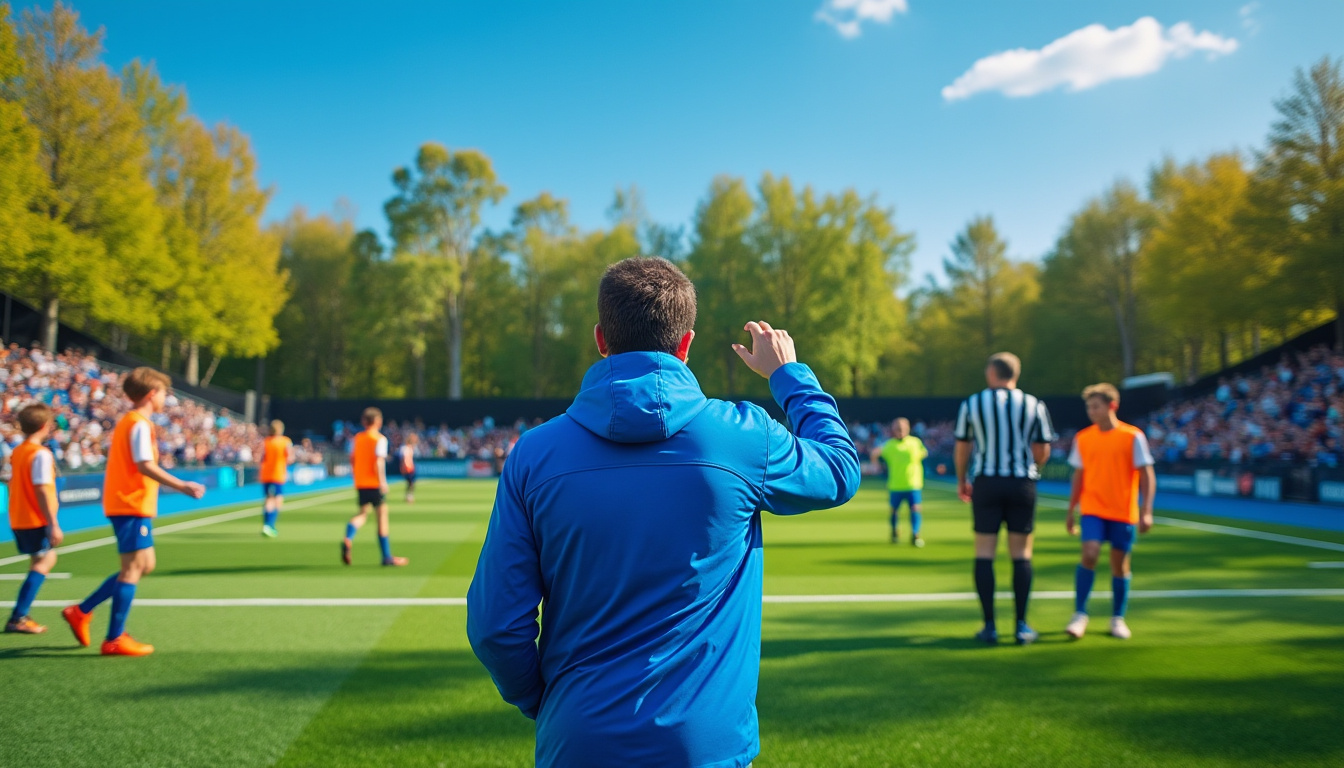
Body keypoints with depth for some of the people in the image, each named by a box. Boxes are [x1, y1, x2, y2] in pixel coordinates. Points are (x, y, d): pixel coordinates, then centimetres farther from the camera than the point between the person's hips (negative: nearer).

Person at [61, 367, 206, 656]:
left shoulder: (127, 422, 18)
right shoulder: (140, 424, -13)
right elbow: (145, 466, -22)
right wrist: (183, 486, -22)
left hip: (126, 504, 10)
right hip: (132, 506, -10)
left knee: (145, 565, 15)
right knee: (134, 568, -6)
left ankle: (81, 611, 18)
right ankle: (114, 640, -1)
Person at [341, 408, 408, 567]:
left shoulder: (356, 438, 9)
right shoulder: (380, 439, -8)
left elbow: (352, 460, 12)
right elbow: (379, 462, -17)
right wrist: (382, 481, -17)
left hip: (360, 483, 5)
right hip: (375, 483, -5)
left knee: (363, 513, 13)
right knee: (382, 514, 3)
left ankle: (348, 539, -18)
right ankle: (387, 556, 7)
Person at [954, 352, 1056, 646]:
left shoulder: (971, 404, 1)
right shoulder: (1035, 406, 2)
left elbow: (961, 448, 5)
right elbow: (1042, 452, 2)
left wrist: (962, 481, 19)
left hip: (985, 482, 0)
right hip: (1022, 483, 1)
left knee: (985, 553, 4)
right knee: (1021, 553, 6)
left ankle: (989, 627, 3)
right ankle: (1022, 626, 7)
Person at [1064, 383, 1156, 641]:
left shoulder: (1133, 436, -5)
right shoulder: (1082, 438, 4)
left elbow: (1147, 476, -4)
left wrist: (1146, 512, -11)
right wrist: (1070, 511, 14)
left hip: (1124, 513, -1)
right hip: (1093, 509, 1)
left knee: (1120, 564, 5)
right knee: (1089, 554, -16)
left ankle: (1118, 619, 22)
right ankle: (1080, 614, -6)